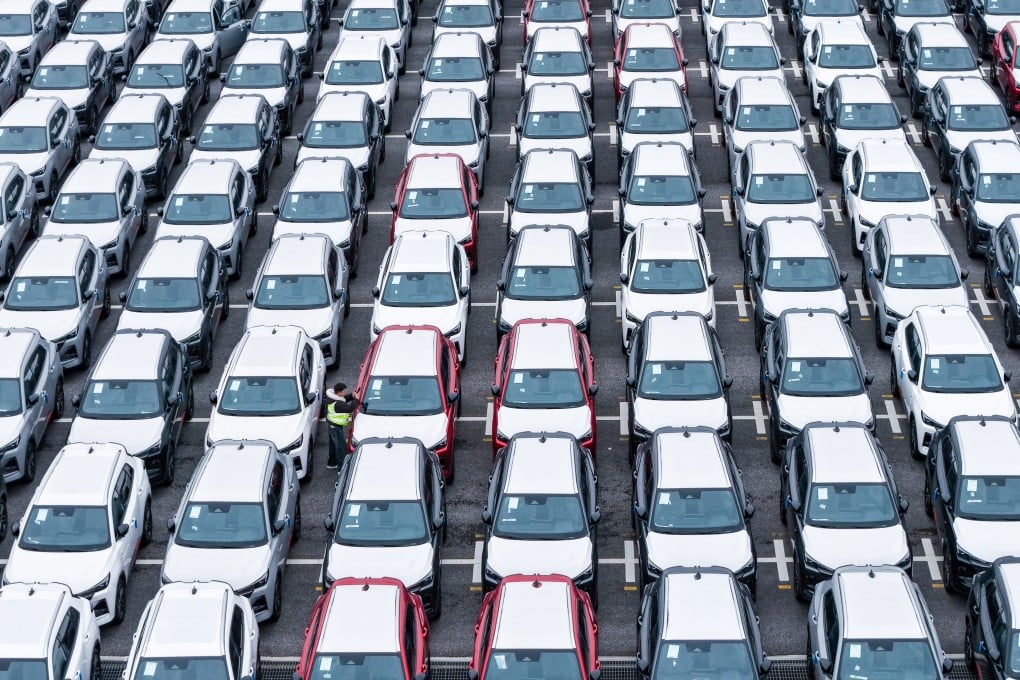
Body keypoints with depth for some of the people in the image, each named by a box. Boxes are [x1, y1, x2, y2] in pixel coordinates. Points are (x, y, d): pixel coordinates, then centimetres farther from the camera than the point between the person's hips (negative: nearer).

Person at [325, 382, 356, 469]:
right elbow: (348, 409, -39)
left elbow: (345, 399, 9)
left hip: (332, 425, 10)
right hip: (336, 427, -10)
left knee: (334, 445, 25)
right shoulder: (338, 404, -31)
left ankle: (331, 463, 40)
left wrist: (352, 396, -9)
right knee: (341, 447, -6)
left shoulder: (333, 397, -1)